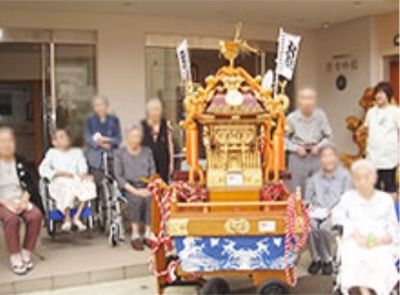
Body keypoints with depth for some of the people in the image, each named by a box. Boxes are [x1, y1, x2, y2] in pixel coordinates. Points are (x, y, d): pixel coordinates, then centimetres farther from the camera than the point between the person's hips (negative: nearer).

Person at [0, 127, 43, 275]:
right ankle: (15, 258, -21)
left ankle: (26, 253, -12)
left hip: (20, 200, 3)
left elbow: (29, 185, 8)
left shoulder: (19, 161, 8)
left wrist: (24, 200, -10)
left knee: (36, 215, -27)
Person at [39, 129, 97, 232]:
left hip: (76, 180, 3)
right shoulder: (52, 153, 19)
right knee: (67, 186, -39)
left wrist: (83, 174, -13)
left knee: (88, 184, -32)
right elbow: (43, 170, 4)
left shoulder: (77, 152, 27)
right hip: (59, 182, -2)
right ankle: (67, 218, -20)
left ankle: (77, 217, -21)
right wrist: (59, 173, -10)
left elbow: (82, 167, 11)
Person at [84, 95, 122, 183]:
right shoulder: (90, 120, 10)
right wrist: (100, 143, -14)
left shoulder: (114, 120, 10)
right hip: (96, 158, 0)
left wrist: (107, 140, -14)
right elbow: (87, 138, 1)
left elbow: (118, 138, 5)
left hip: (111, 156, 0)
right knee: (97, 181, -8)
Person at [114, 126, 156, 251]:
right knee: (137, 199, -34)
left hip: (146, 186, 2)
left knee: (151, 197, -31)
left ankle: (148, 234, -24)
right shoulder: (120, 154, 4)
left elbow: (153, 172, 10)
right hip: (129, 187, -2)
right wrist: (134, 190, -15)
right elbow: (119, 176, -3)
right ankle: (135, 235, -27)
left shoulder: (147, 152, 14)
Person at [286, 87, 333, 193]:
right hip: (298, 157, -2)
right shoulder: (292, 118, -7)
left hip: (317, 156, 2)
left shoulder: (321, 116, -3)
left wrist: (319, 146, -9)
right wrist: (296, 148, -13)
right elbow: (284, 138, -2)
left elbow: (328, 136, 6)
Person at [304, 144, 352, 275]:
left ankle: (327, 260, -9)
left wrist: (333, 209, -16)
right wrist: (310, 205, -3)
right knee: (310, 225, -30)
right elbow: (307, 198, 19)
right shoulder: (315, 177, 19)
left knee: (324, 227, -33)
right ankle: (316, 258, -9)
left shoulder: (344, 175, 7)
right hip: (316, 212, 3)